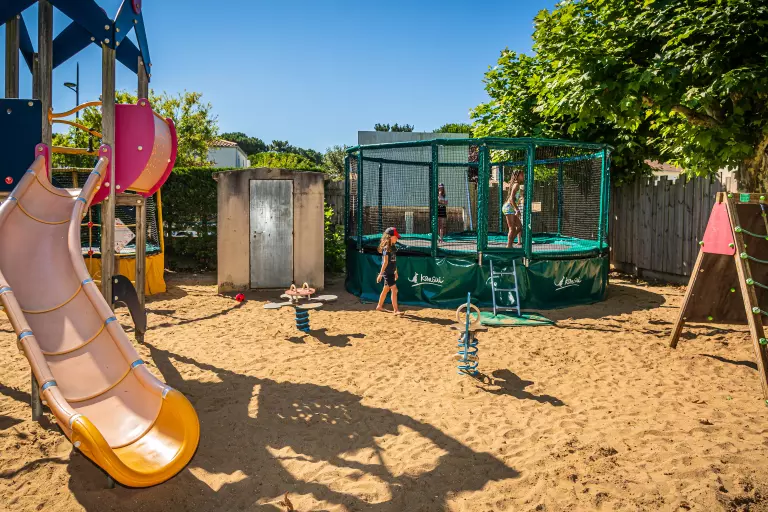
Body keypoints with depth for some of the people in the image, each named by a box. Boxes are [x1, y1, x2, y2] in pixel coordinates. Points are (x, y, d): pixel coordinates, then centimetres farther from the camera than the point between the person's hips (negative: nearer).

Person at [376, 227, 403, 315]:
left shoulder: (393, 247, 12)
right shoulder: (386, 248, -14)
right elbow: (385, 262, -20)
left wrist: (396, 272, 21)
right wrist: (380, 274, -20)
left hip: (391, 272, 9)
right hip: (387, 272, -9)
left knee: (386, 289, 17)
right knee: (394, 289, -11)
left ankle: (379, 306, 31)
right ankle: (395, 310, -9)